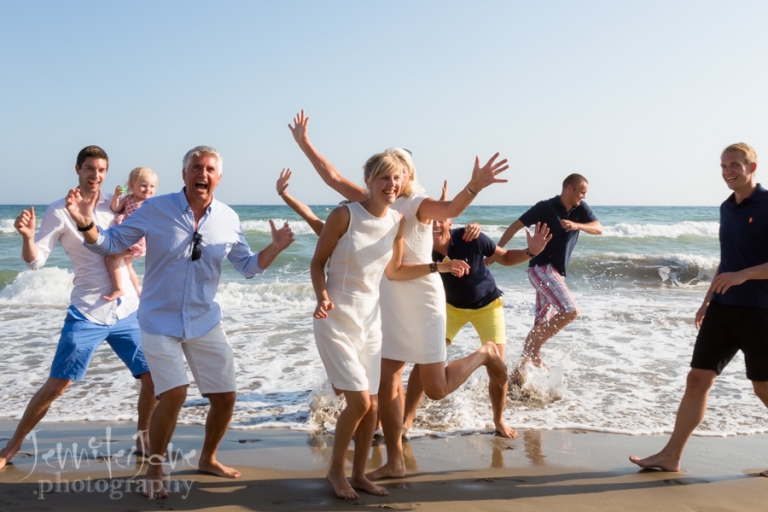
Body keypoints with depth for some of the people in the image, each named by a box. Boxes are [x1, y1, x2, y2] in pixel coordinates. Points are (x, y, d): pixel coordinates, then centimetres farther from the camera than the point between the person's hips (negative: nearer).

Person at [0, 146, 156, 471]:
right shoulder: (59, 212, -5)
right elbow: (35, 261, -10)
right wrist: (27, 236, -30)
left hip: (127, 311, 4)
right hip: (87, 314, -3)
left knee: (153, 377, 3)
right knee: (57, 385, -2)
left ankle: (143, 439, 23)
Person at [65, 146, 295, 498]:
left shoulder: (228, 219, -3)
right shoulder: (155, 209, -11)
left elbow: (247, 266, 6)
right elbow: (112, 244, -5)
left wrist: (275, 248, -12)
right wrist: (87, 225, -24)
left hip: (205, 322, 4)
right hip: (160, 321, -4)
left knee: (225, 396, 7)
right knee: (174, 394, -17)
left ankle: (208, 459, 34)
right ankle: (154, 470, 7)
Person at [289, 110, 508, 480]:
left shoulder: (417, 205, -10)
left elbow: (450, 209, -31)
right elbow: (333, 178, 11)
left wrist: (474, 186, -50)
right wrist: (305, 145, 10)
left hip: (422, 303, -6)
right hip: (387, 305, 6)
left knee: (435, 389, 2)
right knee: (387, 382, 6)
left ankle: (484, 354, 29)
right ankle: (394, 461, 18)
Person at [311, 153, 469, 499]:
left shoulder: (397, 221, 2)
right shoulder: (345, 214, -15)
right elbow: (318, 262, -8)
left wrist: (438, 266, 9)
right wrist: (323, 297, -24)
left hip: (370, 319, 6)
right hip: (336, 319, -6)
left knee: (372, 404, 10)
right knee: (359, 401, -9)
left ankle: (359, 474, 29)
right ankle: (336, 470, 15)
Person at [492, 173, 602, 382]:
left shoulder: (580, 209, 7)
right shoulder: (545, 207, -9)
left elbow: (598, 228, -3)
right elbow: (515, 226, -7)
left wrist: (577, 225, -22)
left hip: (556, 273, 8)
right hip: (541, 268, -8)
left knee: (542, 324, 10)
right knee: (570, 311, -21)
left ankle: (520, 368, 19)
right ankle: (533, 350, -10)